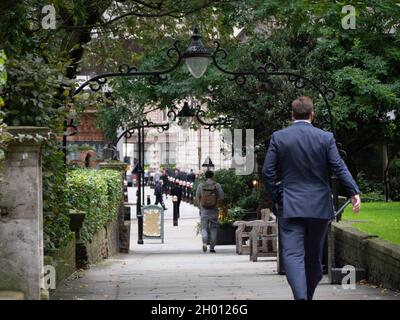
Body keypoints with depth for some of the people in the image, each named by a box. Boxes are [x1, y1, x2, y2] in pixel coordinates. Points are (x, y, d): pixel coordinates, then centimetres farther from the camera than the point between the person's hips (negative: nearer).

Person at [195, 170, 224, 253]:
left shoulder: (201, 185, 1)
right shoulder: (217, 185, -2)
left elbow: (197, 198, 1)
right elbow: (221, 198, -5)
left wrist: (200, 207, 10)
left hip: (204, 210, 0)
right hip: (214, 210, 0)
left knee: (204, 228, 5)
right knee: (213, 228, 11)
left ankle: (204, 242, -22)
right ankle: (212, 247, 9)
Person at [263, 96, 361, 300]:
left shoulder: (278, 137, -1)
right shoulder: (326, 138, 0)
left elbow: (268, 172, -1)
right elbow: (339, 168, -8)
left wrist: (276, 197, 8)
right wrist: (354, 192, -9)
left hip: (290, 206, -2)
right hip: (320, 206, 2)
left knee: (292, 254, -9)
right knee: (313, 257, 14)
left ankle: (301, 296, -29)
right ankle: (308, 296, 24)